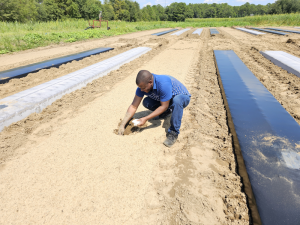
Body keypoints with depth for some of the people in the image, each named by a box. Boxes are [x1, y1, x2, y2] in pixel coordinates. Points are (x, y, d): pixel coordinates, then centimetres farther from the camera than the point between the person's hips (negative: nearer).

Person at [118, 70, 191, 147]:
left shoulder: (163, 84, -38)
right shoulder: (142, 86, -18)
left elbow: (164, 106, -30)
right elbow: (133, 106, -15)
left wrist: (146, 119, -31)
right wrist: (122, 125, -20)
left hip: (182, 97, -5)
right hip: (164, 100, 6)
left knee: (176, 100, -40)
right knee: (146, 102, -16)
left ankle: (173, 132, -26)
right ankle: (167, 112, 9)